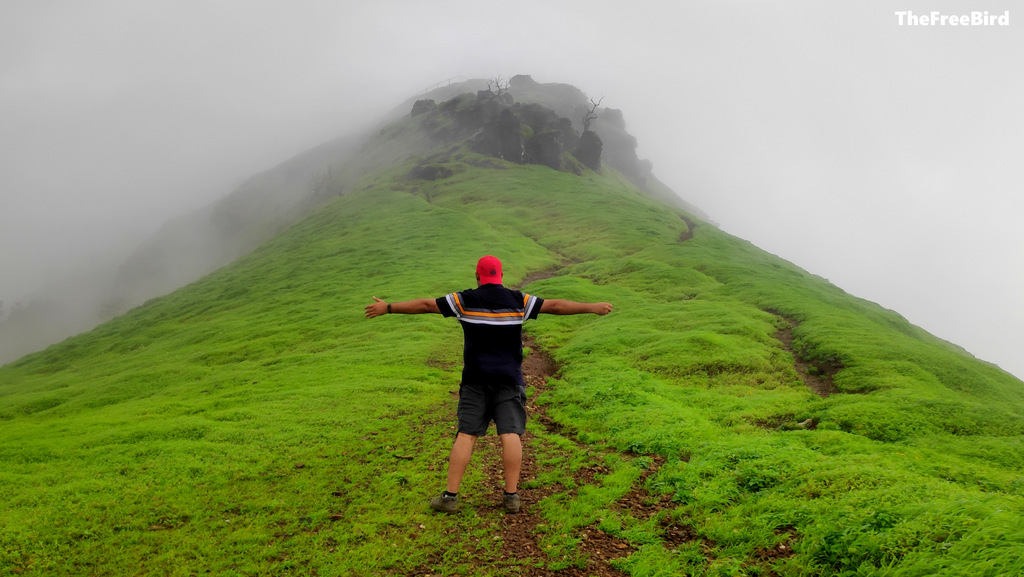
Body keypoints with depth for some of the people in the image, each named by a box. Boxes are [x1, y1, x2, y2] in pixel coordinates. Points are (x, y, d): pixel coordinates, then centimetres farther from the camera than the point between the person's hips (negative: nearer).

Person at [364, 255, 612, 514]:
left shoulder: (465, 300, 0)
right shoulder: (518, 300, 1)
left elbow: (424, 304, 2)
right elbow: (556, 306, 5)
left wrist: (387, 307, 11)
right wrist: (593, 307, 14)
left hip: (475, 380, 0)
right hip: (509, 380, 0)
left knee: (466, 435, 0)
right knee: (511, 435, 0)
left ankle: (450, 496, 1)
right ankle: (511, 496, -1)